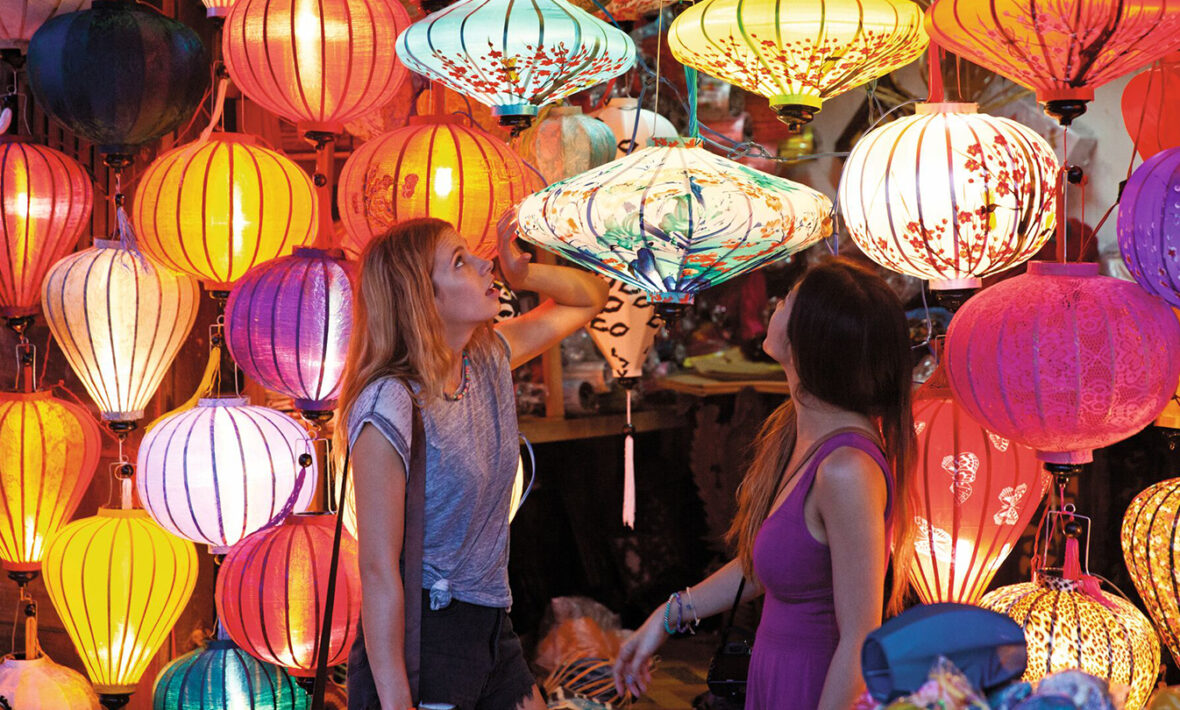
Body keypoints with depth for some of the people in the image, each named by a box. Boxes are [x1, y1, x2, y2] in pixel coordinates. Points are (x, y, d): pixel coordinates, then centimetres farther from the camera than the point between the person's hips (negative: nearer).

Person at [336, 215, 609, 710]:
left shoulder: (489, 359, 4)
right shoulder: (391, 405, -19)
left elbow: (590, 298, 20)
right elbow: (378, 570, -20)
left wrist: (522, 273, -1)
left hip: (492, 630, 7)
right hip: (419, 638, -7)